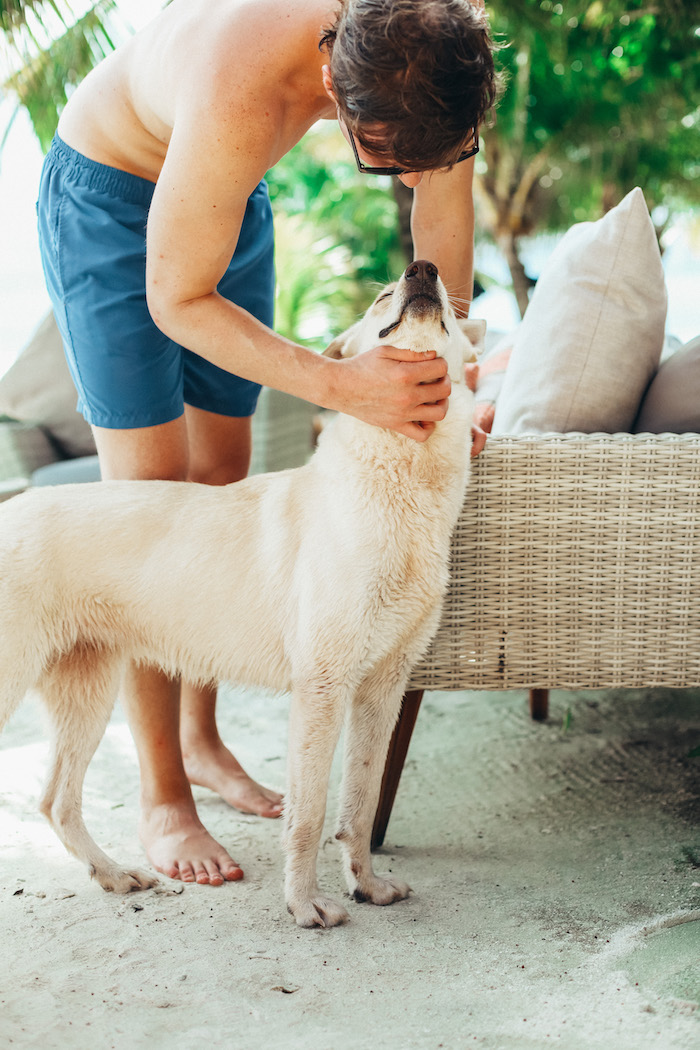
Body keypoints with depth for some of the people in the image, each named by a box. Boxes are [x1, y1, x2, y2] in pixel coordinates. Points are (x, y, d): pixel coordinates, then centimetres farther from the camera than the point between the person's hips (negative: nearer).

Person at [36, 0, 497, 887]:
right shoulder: (238, 102, -43)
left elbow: (445, 189, -8)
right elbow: (176, 301, -31)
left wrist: (446, 371, -9)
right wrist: (338, 386, -41)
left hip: (231, 200, 7)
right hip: (108, 197, -6)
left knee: (222, 472, 8)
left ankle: (201, 740, 21)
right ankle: (163, 802, -4)